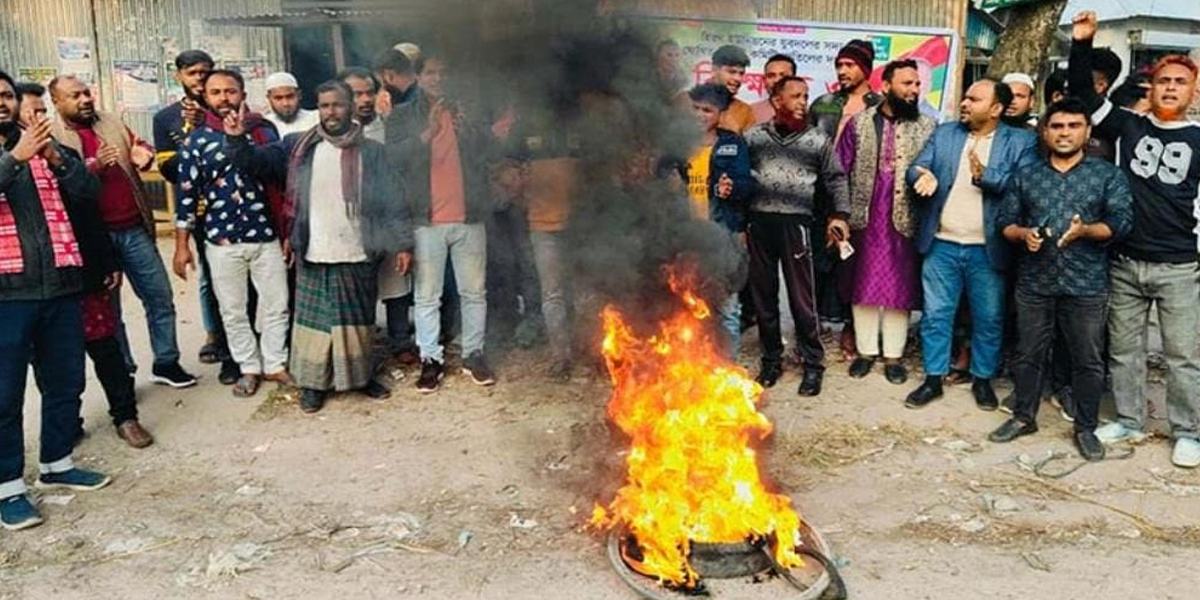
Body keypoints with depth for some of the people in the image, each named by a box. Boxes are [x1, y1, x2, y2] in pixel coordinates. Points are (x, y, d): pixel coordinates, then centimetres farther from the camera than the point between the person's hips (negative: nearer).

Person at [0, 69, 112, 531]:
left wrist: (55, 157, -12)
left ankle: (56, 464, 29)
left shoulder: (43, 146, 14)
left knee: (65, 382, 13)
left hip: (60, 285, 4)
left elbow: (88, 192, 2)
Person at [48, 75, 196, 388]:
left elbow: (142, 147, 13)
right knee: (108, 308, 9)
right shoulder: (52, 136, -4)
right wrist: (93, 165, -29)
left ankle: (166, 362, 21)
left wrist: (144, 155, -12)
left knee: (160, 296, 8)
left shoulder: (111, 122, 10)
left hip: (134, 228, 4)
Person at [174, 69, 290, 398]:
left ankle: (275, 363, 23)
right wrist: (182, 246, -2)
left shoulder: (265, 130, 4)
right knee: (233, 311, 8)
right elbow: (187, 196, 0)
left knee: (276, 305, 7)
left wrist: (288, 231, 9)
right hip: (222, 241, -1)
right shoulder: (195, 142, -1)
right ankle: (249, 368, 23)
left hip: (267, 235, 1)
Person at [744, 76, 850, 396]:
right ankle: (771, 359, 24)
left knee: (802, 299, -1)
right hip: (758, 221, 2)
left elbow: (836, 179, 8)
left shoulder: (819, 138, 6)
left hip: (796, 223, -2)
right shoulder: (754, 136, 8)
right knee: (763, 296, 9)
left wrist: (839, 215, -3)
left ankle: (813, 364, 13)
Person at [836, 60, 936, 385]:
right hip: (865, 218, 1)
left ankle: (893, 355, 18)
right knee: (864, 286, 8)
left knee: (900, 288, 5)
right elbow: (839, 171, 2)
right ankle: (866, 350, 22)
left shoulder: (927, 127, 3)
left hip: (905, 220, 0)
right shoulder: (859, 123, 3)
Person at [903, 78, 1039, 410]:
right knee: (935, 315, 8)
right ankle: (933, 379, 20)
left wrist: (986, 176, -25)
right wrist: (923, 176, -21)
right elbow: (915, 169, 2)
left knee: (989, 319, 9)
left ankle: (982, 379, 26)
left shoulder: (1021, 142, -1)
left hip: (987, 249, -2)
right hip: (942, 245, 2)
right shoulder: (943, 133, 8)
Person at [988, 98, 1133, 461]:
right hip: (1034, 283, 2)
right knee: (1028, 354, 12)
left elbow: (1122, 222, -6)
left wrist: (1085, 230, -24)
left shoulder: (1109, 175, 3)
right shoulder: (1025, 177, 9)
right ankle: (1023, 417, 27)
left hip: (1086, 285, -1)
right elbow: (1004, 222, 6)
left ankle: (1086, 428, 21)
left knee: (1088, 360, 6)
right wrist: (1023, 234, -15)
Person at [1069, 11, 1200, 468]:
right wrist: (1082, 44, -8)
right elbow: (1082, 93, 3)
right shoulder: (1127, 127, 5)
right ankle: (1130, 422, 24)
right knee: (1123, 349, 10)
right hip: (1124, 263, 2)